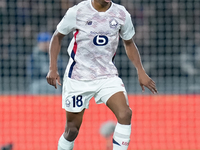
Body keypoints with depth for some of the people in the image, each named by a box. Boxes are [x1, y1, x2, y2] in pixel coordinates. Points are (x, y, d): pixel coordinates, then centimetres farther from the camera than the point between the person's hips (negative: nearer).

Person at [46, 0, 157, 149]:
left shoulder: (121, 14, -4)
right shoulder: (77, 12, -11)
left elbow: (129, 43, 12)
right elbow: (57, 37, 3)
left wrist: (141, 72, 6)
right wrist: (53, 68, -6)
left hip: (107, 75, 2)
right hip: (78, 77, -2)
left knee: (125, 113, -22)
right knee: (72, 130, 4)